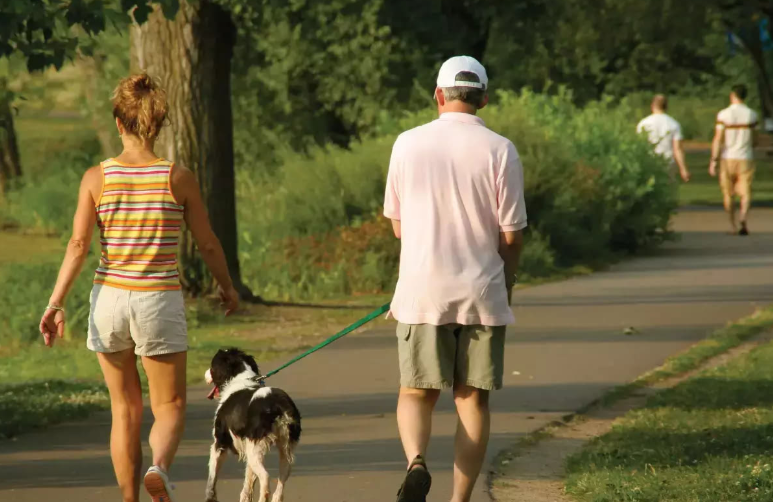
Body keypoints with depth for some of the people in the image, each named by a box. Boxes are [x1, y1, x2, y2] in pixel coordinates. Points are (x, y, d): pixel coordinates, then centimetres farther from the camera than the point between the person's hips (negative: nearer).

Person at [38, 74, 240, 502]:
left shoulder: (97, 177, -4)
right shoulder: (178, 178, -5)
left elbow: (78, 245, -10)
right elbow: (208, 244, 2)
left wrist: (56, 302, -9)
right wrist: (227, 286, 18)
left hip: (109, 300, 2)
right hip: (160, 303, -1)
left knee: (125, 408, 16)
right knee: (169, 407, 9)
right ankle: (159, 467, -21)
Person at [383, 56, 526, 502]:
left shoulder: (408, 144, 0)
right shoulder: (499, 150, -6)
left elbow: (396, 225, 8)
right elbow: (512, 235, -3)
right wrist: (506, 284, 14)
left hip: (421, 292, 1)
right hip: (482, 294, -1)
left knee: (417, 393, 9)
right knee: (473, 399, 8)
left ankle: (416, 462, -19)